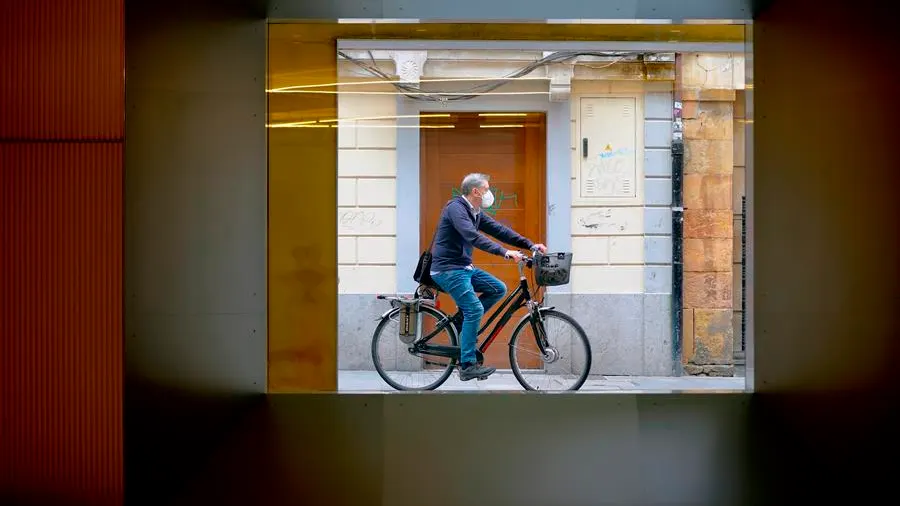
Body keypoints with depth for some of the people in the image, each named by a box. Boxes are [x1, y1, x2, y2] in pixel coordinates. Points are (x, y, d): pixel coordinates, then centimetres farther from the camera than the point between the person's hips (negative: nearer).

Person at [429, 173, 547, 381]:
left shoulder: (476, 213, 12)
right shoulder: (456, 208, -17)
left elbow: (498, 230, 10)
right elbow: (473, 237, -30)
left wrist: (531, 245, 1)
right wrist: (505, 252, -36)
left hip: (464, 267, 9)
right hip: (448, 269, -9)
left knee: (498, 289, 1)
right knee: (475, 309, -16)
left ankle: (462, 320, 9)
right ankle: (467, 366, -11)